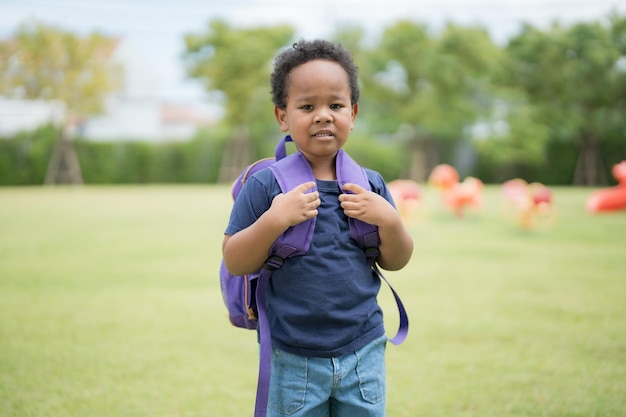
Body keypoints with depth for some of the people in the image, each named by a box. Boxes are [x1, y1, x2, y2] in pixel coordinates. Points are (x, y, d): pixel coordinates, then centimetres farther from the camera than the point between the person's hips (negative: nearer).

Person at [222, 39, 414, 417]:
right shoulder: (266, 186, -7)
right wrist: (274, 220, -22)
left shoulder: (370, 185, 3)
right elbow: (234, 263, -8)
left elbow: (396, 262, 8)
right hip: (294, 360, -3)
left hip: (363, 353, 3)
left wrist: (389, 221, -11)